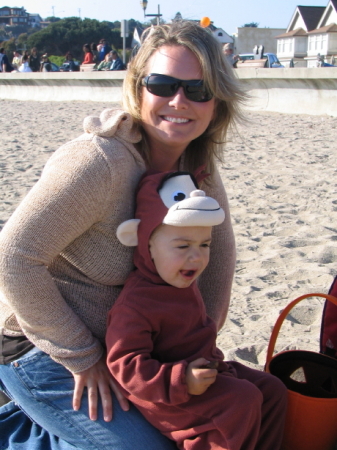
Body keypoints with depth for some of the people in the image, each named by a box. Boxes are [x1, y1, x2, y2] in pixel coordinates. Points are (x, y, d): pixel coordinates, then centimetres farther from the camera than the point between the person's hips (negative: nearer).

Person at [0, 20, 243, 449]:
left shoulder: (197, 166, -5)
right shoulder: (100, 160, -30)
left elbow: (218, 245, 10)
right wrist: (82, 358, -21)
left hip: (111, 340, 8)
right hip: (39, 350, -8)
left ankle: (39, 415, 25)